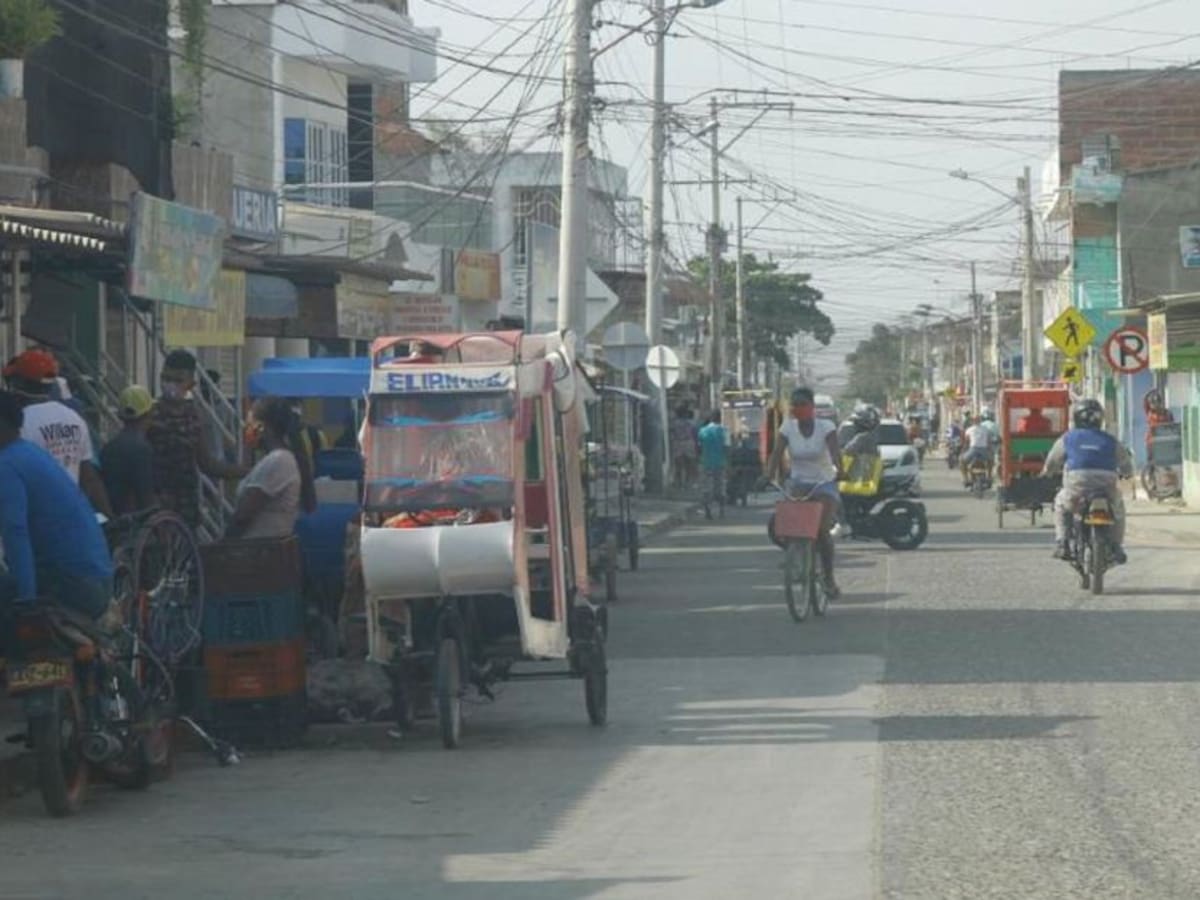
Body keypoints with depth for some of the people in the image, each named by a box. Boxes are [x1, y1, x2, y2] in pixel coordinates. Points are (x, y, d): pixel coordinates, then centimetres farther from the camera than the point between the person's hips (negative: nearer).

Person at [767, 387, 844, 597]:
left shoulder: (826, 427, -9)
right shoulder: (788, 428, -2)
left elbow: (834, 451, -25)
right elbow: (777, 453, -13)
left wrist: (839, 470, -45)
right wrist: (769, 475, -31)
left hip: (824, 483, -2)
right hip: (799, 481, 2)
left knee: (823, 530, -16)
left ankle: (829, 578, -5)